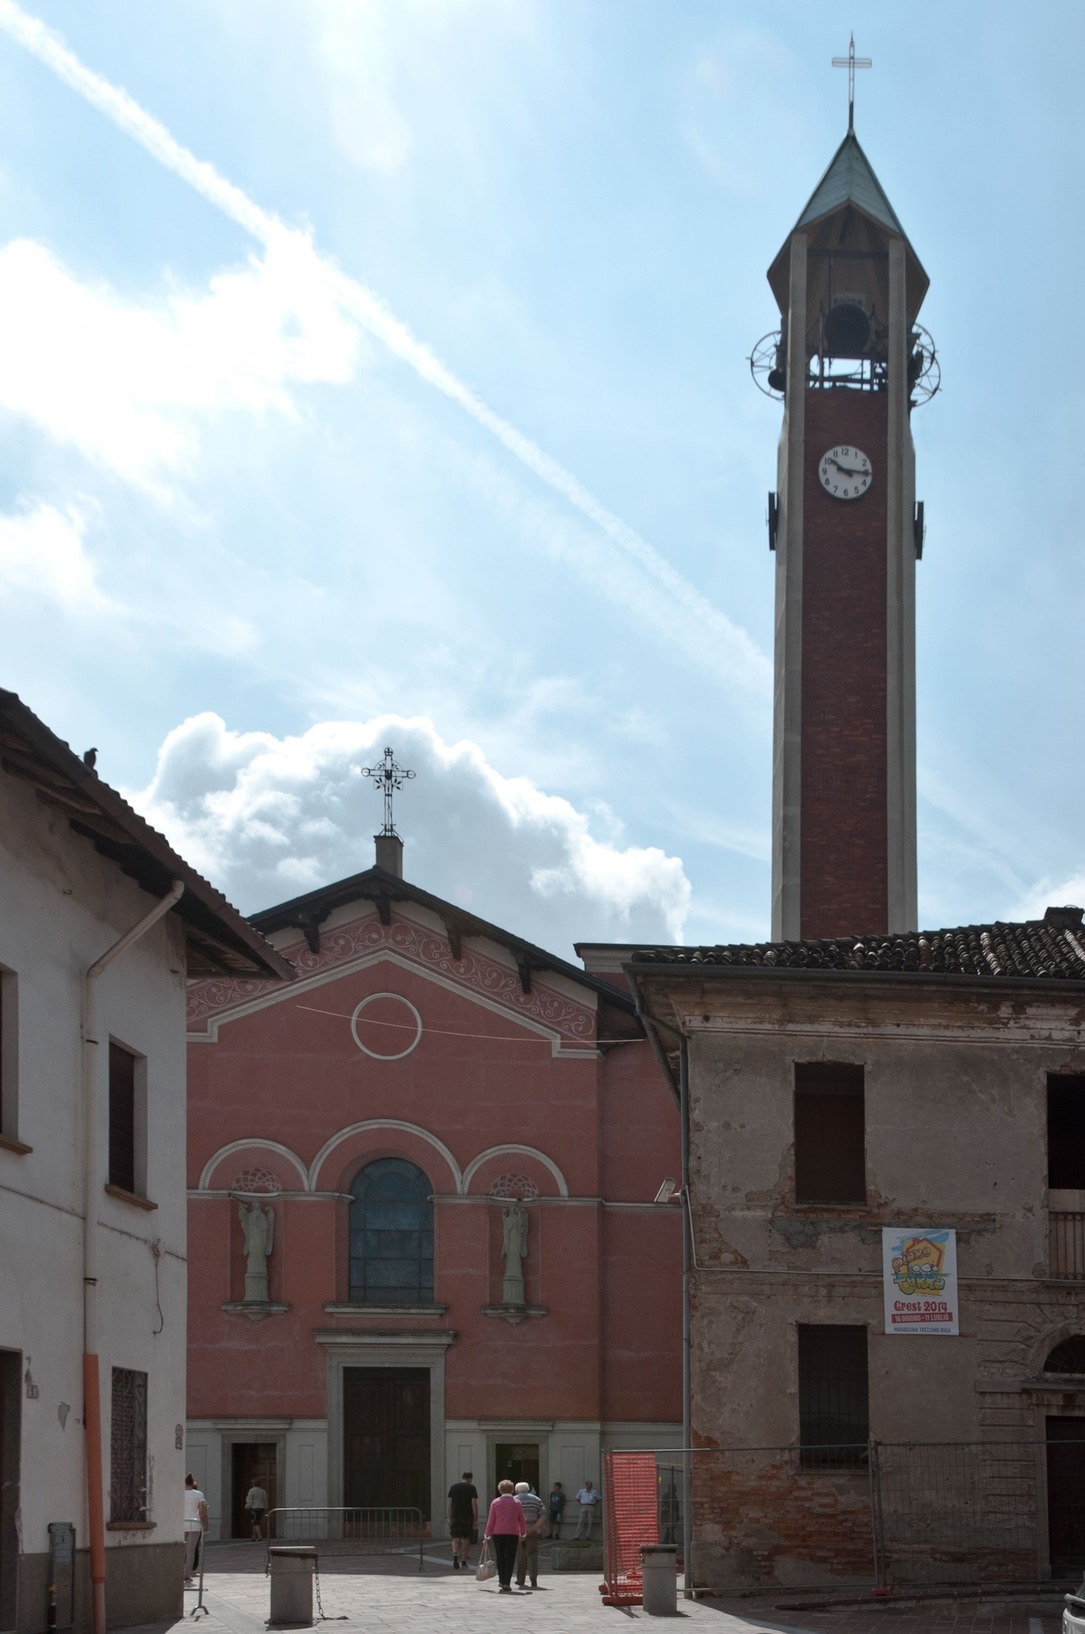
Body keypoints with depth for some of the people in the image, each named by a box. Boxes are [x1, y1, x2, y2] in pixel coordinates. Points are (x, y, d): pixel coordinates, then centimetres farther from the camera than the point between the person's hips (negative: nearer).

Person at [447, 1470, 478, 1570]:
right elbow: (474, 1504, -6)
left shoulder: (453, 1487, 7)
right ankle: (464, 1562, 10)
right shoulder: (471, 1488, -1)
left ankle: (455, 1554, -27)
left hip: (455, 1516, 1)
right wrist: (476, 1520, -4)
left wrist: (450, 1518, 11)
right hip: (468, 1517, -1)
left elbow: (449, 1504, 6)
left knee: (455, 1538, 2)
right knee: (466, 1539, 9)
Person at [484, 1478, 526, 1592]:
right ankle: (507, 1583, -7)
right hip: (513, 1534, 0)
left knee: (500, 1558, 13)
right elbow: (522, 1520, 8)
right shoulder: (516, 1503, 3)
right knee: (510, 1558, 0)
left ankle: (502, 1581, 20)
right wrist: (523, 1533, 21)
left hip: (498, 1533, 0)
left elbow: (491, 1520, -1)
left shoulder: (495, 1502, 0)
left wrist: (488, 1535, 4)